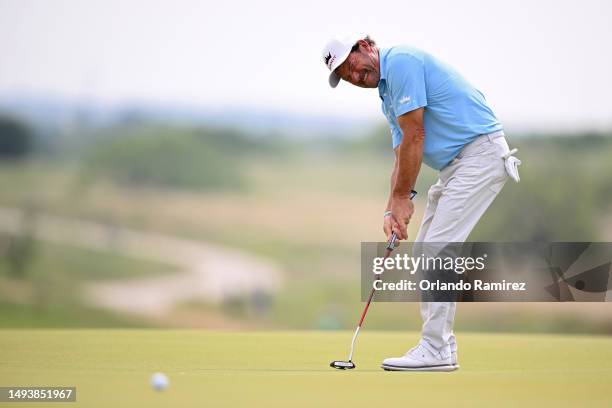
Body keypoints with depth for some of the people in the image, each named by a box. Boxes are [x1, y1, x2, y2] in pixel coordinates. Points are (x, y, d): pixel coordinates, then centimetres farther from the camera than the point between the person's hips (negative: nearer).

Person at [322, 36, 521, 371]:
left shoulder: (401, 61, -12)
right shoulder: (388, 97, 19)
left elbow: (414, 138, -15)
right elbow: (402, 158, 16)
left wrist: (402, 198, -9)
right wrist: (392, 209, 3)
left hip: (481, 151, -10)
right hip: (456, 164, 10)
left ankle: (436, 350, -10)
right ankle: (439, 344, 14)